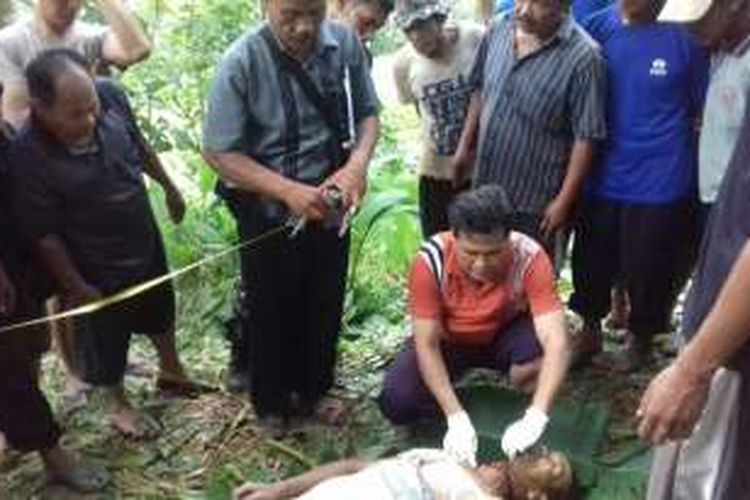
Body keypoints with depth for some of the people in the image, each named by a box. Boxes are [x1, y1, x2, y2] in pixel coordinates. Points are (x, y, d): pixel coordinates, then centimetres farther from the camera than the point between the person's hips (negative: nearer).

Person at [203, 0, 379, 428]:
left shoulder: (345, 43, -10)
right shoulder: (242, 63, -21)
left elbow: (367, 113, 0)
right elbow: (219, 152, -19)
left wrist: (358, 164, -20)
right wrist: (289, 191, -29)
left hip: (330, 206, 4)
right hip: (270, 213, -3)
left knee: (325, 305, 19)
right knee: (272, 310, 14)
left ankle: (314, 389, 44)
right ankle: (271, 402, 38)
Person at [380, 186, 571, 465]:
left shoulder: (530, 258, -31)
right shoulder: (430, 260, -30)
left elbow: (556, 341, -38)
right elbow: (426, 343, -27)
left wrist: (535, 418, -51)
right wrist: (457, 418, -38)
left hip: (505, 334, 0)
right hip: (449, 340, 0)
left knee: (539, 349, -35)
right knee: (397, 403, -24)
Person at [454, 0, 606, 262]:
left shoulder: (582, 56, -22)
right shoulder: (498, 29, -4)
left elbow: (586, 137, -19)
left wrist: (564, 200, -17)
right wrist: (465, 146, 10)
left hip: (536, 198, -5)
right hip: (486, 185, 6)